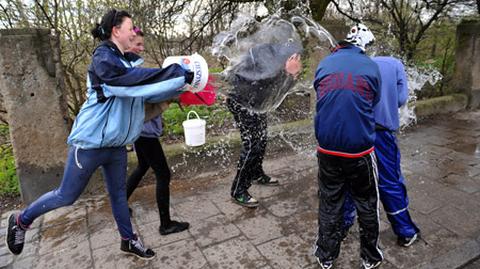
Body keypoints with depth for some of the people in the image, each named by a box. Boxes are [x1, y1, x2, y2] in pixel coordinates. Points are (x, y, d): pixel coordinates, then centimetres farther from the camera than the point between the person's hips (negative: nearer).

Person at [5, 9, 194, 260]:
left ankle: (128, 240, 33)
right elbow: (135, 79, -31)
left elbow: (146, 90, 10)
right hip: (91, 142, -7)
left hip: (116, 144, 8)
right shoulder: (103, 58, -17)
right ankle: (21, 220, 35)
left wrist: (180, 83, 2)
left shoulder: (126, 61, 7)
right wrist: (178, 74, -27)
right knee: (66, 196, 9)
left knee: (119, 194, 18)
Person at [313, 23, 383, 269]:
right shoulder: (371, 67, -4)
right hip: (360, 149, -2)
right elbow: (373, 103, 7)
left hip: (327, 149, 2)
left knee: (329, 203, 16)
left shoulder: (324, 64, 2)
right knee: (367, 204, 17)